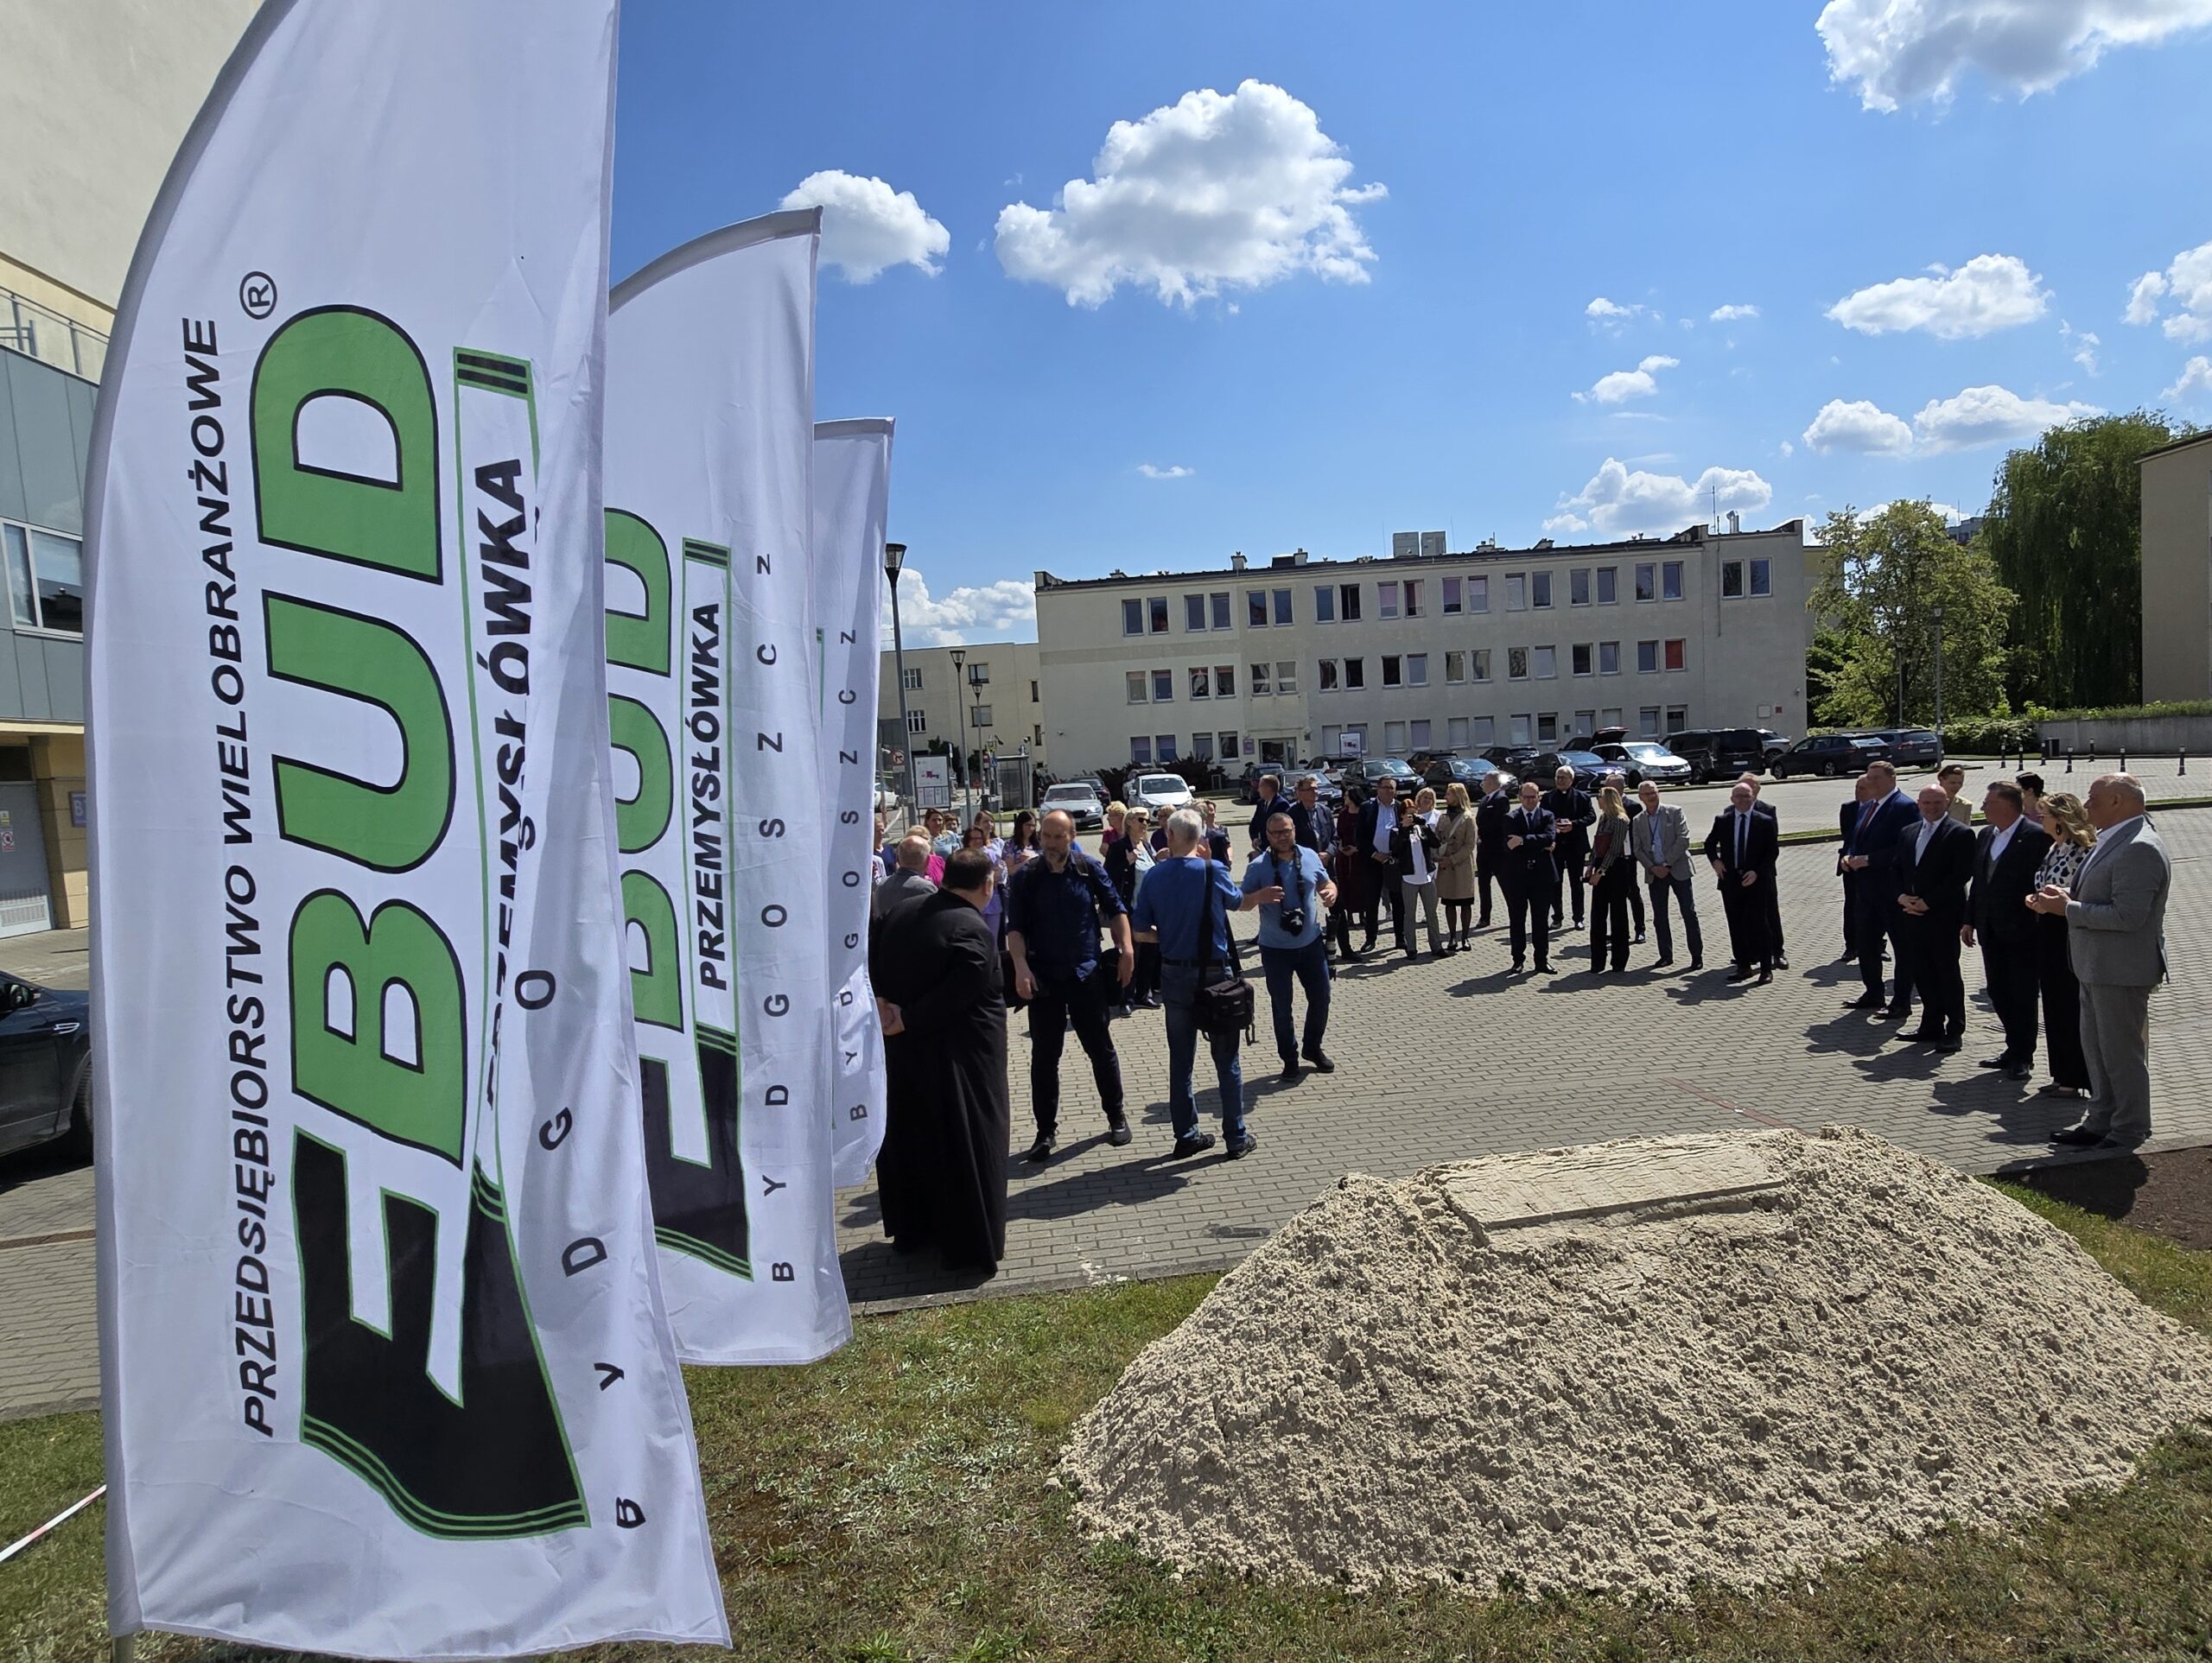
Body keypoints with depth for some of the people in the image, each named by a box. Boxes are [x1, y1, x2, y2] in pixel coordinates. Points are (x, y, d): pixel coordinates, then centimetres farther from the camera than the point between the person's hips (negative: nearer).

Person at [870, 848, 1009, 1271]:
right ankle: (971, 1246, 14)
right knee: (966, 1149, 6)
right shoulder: (973, 933, -21)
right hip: (957, 1062, -7)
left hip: (902, 1057, 7)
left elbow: (875, 970, 5)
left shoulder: (902, 915, 4)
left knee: (909, 1140, 20)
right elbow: (954, 997, -24)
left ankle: (911, 1228, 34)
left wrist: (885, 1007, -9)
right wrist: (906, 1021, -14)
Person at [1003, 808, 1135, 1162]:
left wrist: (1126, 950, -4)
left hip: (1086, 974, 0)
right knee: (1044, 1056, 5)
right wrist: (1021, 967, -16)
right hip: (1043, 978, 0)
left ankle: (1116, 1116, 28)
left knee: (1101, 1049, 10)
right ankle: (1046, 1130, 16)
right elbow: (1015, 927, -3)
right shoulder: (1026, 877, -3)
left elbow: (1116, 909, 5)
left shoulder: (1090, 869, -2)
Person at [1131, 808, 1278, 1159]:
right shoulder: (1213, 871, -10)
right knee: (1226, 1059, 7)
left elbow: (1142, 932, -1)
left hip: (1174, 975, 3)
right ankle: (1236, 1138, 13)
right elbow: (1240, 903, 10)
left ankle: (1186, 1136, 18)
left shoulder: (1154, 877, -4)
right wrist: (1260, 897, 31)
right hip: (1214, 974, -3)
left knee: (1180, 1060, 12)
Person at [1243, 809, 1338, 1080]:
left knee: (1321, 998, 12)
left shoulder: (1310, 857, -1)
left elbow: (1326, 883, 14)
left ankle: (1312, 1047, 36)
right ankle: (1289, 1058, 24)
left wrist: (1331, 892, -9)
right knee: (1281, 1006, 7)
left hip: (1310, 943, 4)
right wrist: (1260, 896, -31)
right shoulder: (1258, 866, -12)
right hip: (1276, 948, -3)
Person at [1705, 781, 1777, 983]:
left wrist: (1757, 872, -12)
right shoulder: (1722, 821, 6)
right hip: (1730, 880, 3)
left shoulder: (1765, 822, -1)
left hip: (1756, 880, -3)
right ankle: (1743, 966, 16)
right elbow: (1709, 844, 20)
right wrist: (1715, 860, 1)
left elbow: (1772, 851, -1)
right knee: (1736, 926, 7)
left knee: (1758, 924, -6)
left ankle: (1766, 968, 2)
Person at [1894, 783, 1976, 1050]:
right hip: (1913, 915, 6)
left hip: (1944, 916, -6)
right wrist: (1902, 896, -2)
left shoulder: (1960, 834, -7)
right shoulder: (1909, 833, 14)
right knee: (1922, 974, 10)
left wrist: (1928, 902, -15)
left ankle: (1954, 1030, 10)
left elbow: (1960, 876, -14)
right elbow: (1897, 870, 17)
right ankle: (1931, 1026, 20)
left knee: (1948, 973, 1)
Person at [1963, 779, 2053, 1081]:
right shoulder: (1985, 835, 11)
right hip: (1991, 931, 7)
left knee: (2022, 995, 2)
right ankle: (2015, 1049, 27)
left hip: (2021, 931, -7)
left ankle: (2022, 1057, 12)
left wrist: (2037, 921, -17)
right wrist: (1970, 920, 13)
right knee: (1998, 991, 14)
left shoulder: (2036, 837, -12)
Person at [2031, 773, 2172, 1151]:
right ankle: (2100, 1121, 30)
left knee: (2122, 1052, 2)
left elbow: (2128, 915, -27)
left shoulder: (2139, 850, -22)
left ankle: (2128, 1131, 15)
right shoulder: (2113, 841, 11)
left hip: (2121, 968, -10)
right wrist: (2064, 899, 3)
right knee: (2095, 1048, 19)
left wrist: (2067, 907, -20)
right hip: (2098, 966, 10)